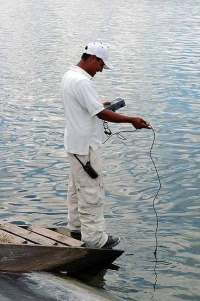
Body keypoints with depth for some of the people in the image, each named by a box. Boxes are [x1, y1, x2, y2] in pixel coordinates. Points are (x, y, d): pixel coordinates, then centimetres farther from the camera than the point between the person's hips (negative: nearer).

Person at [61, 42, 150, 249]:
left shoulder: (69, 75, 9)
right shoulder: (81, 82, -23)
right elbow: (101, 114, -25)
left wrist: (100, 106, 9)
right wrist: (132, 120, -21)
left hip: (75, 142, 11)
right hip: (85, 145, -11)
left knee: (77, 187, 19)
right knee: (91, 190, -5)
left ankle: (76, 227, 30)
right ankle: (94, 238, 0)